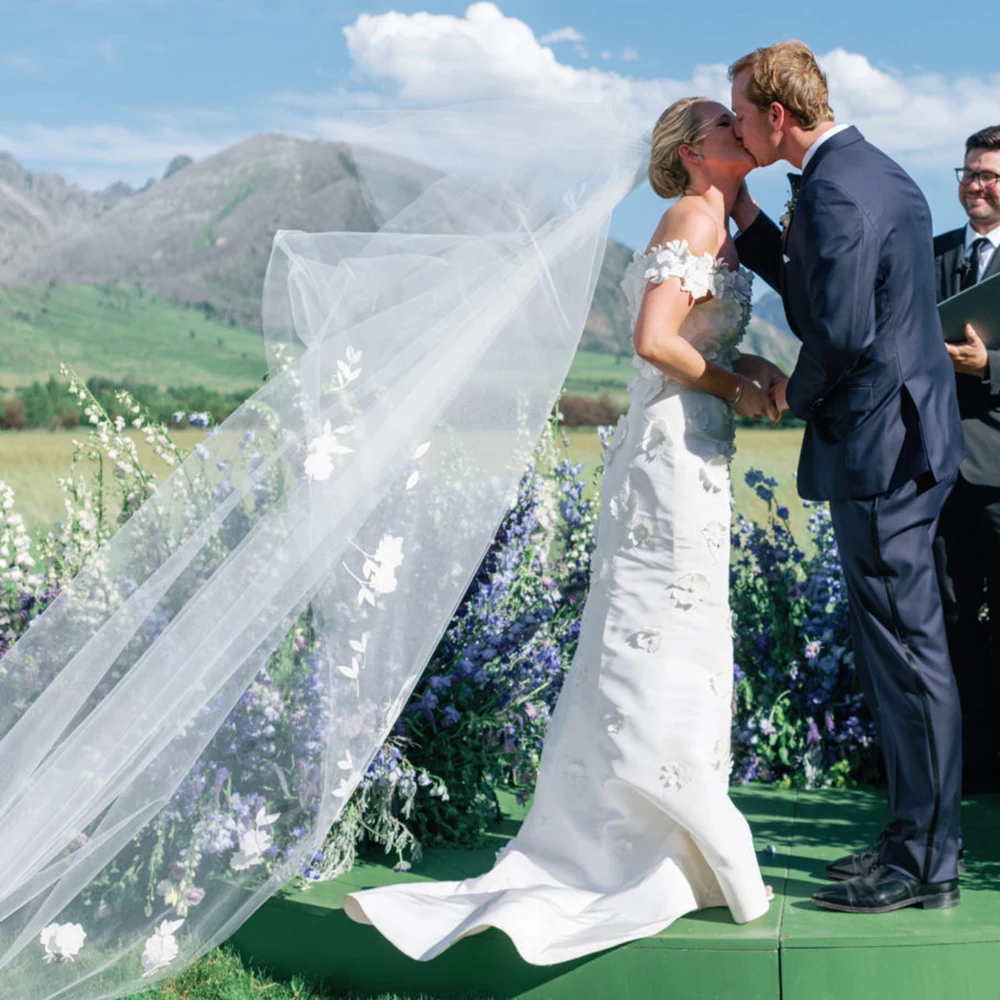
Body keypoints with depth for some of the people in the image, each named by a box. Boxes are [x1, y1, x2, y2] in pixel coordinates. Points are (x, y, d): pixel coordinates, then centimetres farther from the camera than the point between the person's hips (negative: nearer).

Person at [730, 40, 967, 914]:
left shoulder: (833, 191, -18)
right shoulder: (876, 172, 15)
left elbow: (841, 330, -25)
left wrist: (796, 394, -6)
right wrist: (747, 218, 15)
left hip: (877, 447, -11)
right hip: (908, 438, 11)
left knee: (906, 650, -3)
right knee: (902, 646, 15)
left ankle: (925, 864, 7)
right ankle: (923, 841, 26)